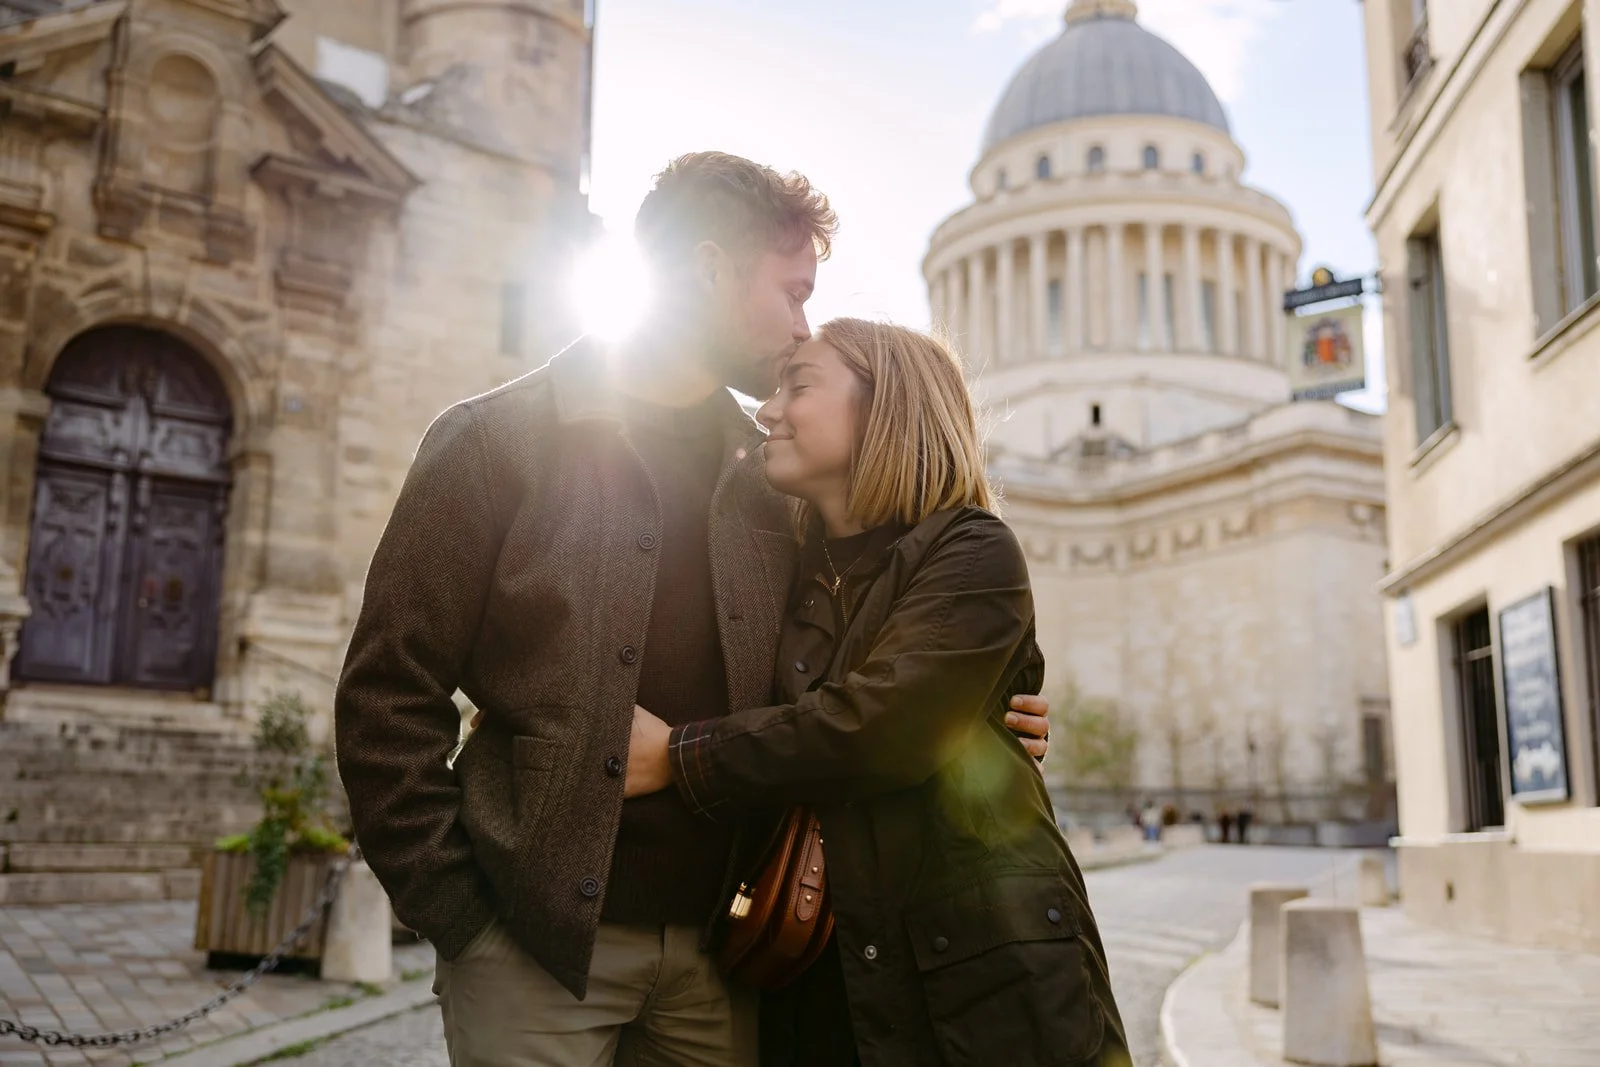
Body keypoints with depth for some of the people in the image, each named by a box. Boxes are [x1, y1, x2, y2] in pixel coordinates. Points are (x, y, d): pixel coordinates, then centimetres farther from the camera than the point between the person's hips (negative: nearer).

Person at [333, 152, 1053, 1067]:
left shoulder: (770, 483, 9)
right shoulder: (499, 442, -4)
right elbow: (388, 698, -5)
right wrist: (458, 916, -9)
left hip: (719, 946, 4)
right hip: (536, 946, -4)